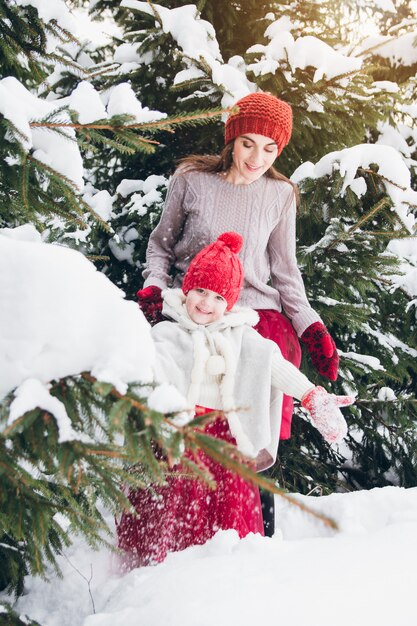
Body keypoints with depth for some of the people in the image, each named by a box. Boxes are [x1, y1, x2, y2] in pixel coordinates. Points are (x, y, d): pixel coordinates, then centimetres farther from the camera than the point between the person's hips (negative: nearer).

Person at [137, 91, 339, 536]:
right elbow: (161, 244, 15)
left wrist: (311, 328, 5)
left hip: (261, 319, 1)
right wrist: (154, 287, -3)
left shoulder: (280, 194, 8)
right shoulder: (191, 180, 3)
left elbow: (284, 269, 14)